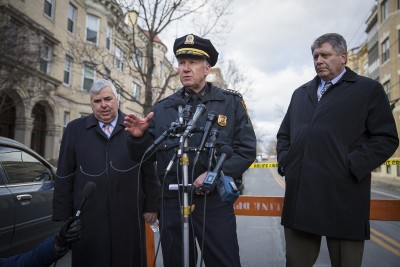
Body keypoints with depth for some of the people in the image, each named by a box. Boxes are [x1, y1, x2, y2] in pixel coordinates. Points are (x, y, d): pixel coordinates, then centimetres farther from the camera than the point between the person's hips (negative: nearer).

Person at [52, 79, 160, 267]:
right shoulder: (75, 129, 8)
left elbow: (150, 171, 5)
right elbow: (64, 177, 8)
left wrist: (151, 206, 4)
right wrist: (63, 216, 5)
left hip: (128, 216, 0)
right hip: (88, 216, 1)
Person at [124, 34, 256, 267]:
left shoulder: (231, 102, 2)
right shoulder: (162, 108, 9)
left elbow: (247, 150, -4)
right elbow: (147, 155, 10)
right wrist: (139, 137, -11)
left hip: (215, 202, -2)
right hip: (172, 204, 3)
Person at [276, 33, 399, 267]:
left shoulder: (369, 89, 6)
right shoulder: (301, 93, 20)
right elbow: (284, 134, 23)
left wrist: (352, 166, -12)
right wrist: (285, 161, 7)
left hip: (343, 196, -3)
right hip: (299, 195, 4)